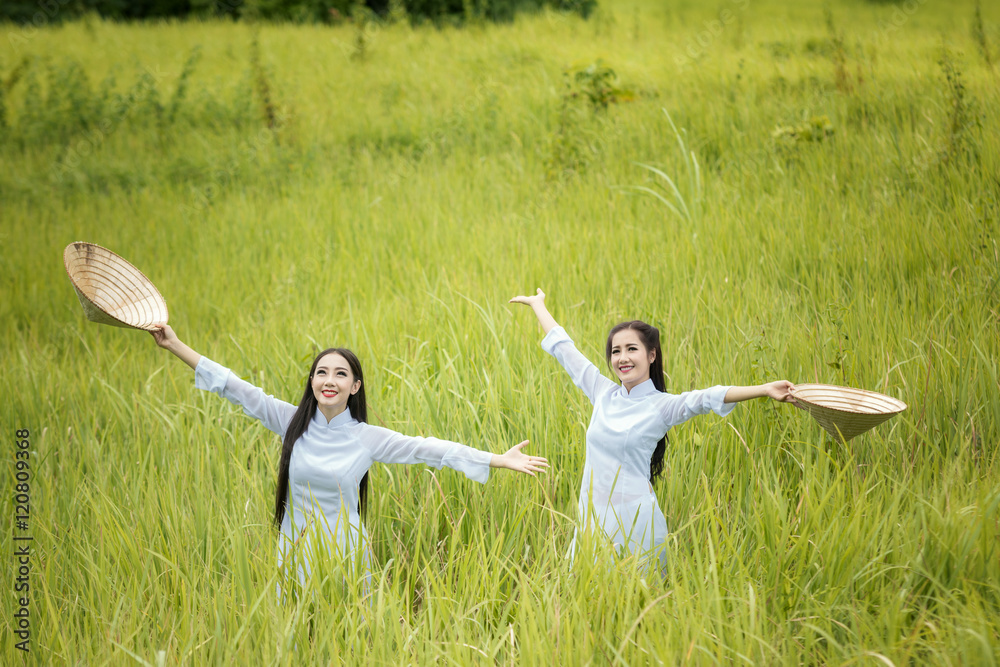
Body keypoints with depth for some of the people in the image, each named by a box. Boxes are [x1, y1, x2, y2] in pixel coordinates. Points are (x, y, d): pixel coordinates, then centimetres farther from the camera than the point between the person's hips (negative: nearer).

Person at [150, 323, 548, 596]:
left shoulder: (368, 438, -6)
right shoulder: (292, 422, -3)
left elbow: (429, 449, -10)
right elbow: (237, 390, -2)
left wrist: (501, 461, -16)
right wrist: (175, 346, -3)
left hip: (344, 554, -1)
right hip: (295, 549, 1)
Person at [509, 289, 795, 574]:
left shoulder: (662, 406, -5)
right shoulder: (603, 392, 7)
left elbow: (710, 398, -21)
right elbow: (563, 347, 19)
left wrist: (766, 389, -36)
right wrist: (537, 304, 30)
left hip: (634, 519, -4)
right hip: (593, 515, 4)